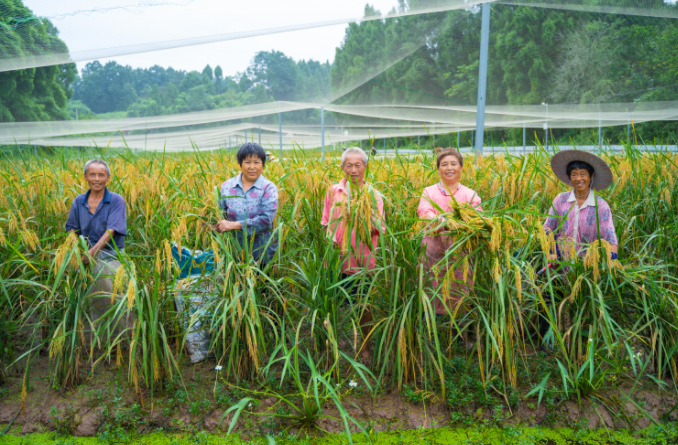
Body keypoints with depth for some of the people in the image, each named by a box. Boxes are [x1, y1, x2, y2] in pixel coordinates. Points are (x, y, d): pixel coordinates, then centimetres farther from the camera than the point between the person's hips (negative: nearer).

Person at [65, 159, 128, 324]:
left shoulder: (116, 201, -2)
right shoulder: (78, 201, 12)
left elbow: (110, 231, -12)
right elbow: (71, 230, 14)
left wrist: (93, 251, -23)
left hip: (109, 254, -4)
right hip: (85, 253, 4)